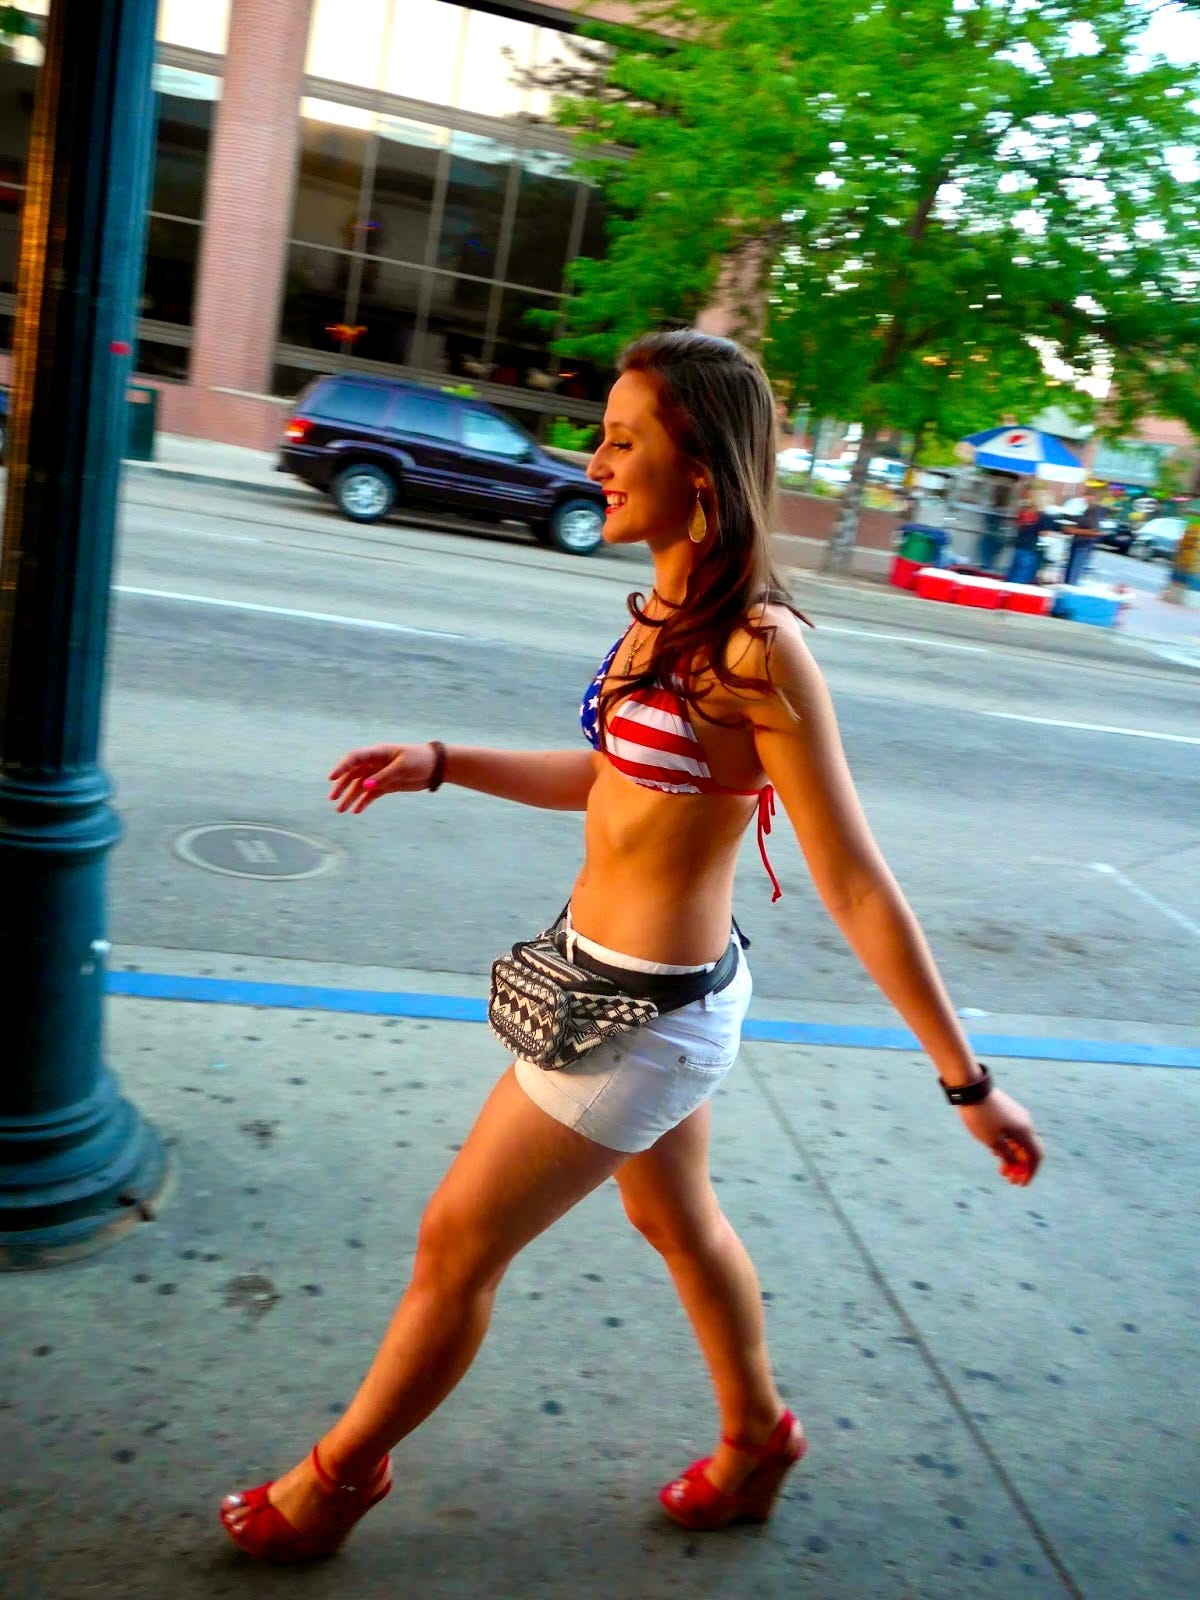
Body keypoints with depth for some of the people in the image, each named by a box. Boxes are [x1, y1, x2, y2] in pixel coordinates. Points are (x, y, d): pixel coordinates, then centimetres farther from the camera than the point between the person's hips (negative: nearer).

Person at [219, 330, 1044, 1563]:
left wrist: (966, 1083, -17)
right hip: (625, 988, 8)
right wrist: (439, 763, 7)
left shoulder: (757, 649, -25)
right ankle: (756, 1438, 52)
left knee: (456, 1243, 9)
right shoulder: (668, 610, 1)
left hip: (648, 1015, -8)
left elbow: (856, 889, -22)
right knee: (676, 1219, 26)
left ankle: (340, 1473, 36)